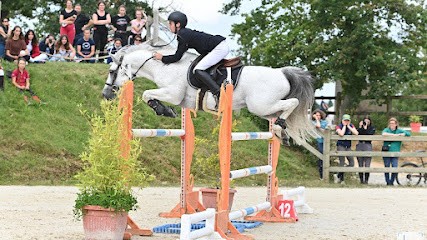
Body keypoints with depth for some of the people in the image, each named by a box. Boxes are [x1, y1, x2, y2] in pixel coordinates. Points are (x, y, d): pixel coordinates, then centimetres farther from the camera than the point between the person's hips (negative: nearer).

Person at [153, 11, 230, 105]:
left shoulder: (182, 35, -13)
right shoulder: (186, 32, 16)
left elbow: (177, 57, -10)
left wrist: (162, 58, 2)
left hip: (220, 48, -11)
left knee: (198, 70, -19)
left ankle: (218, 93, -28)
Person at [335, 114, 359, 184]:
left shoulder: (351, 126, 6)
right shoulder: (339, 126, -5)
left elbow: (356, 133, -11)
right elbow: (341, 134, -25)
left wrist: (348, 126, -10)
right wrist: (344, 126, -13)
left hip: (348, 146, 5)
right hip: (341, 146, -5)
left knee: (352, 163, 1)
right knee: (342, 163, -7)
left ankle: (339, 175, 14)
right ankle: (341, 179, 4)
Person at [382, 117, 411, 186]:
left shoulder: (399, 131, 9)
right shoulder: (386, 129, 5)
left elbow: (408, 134, 1)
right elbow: (384, 134, -18)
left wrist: (400, 134, -12)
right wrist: (393, 135, -18)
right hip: (386, 152, 0)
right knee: (387, 168, 3)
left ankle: (392, 182, 9)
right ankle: (388, 182, 14)